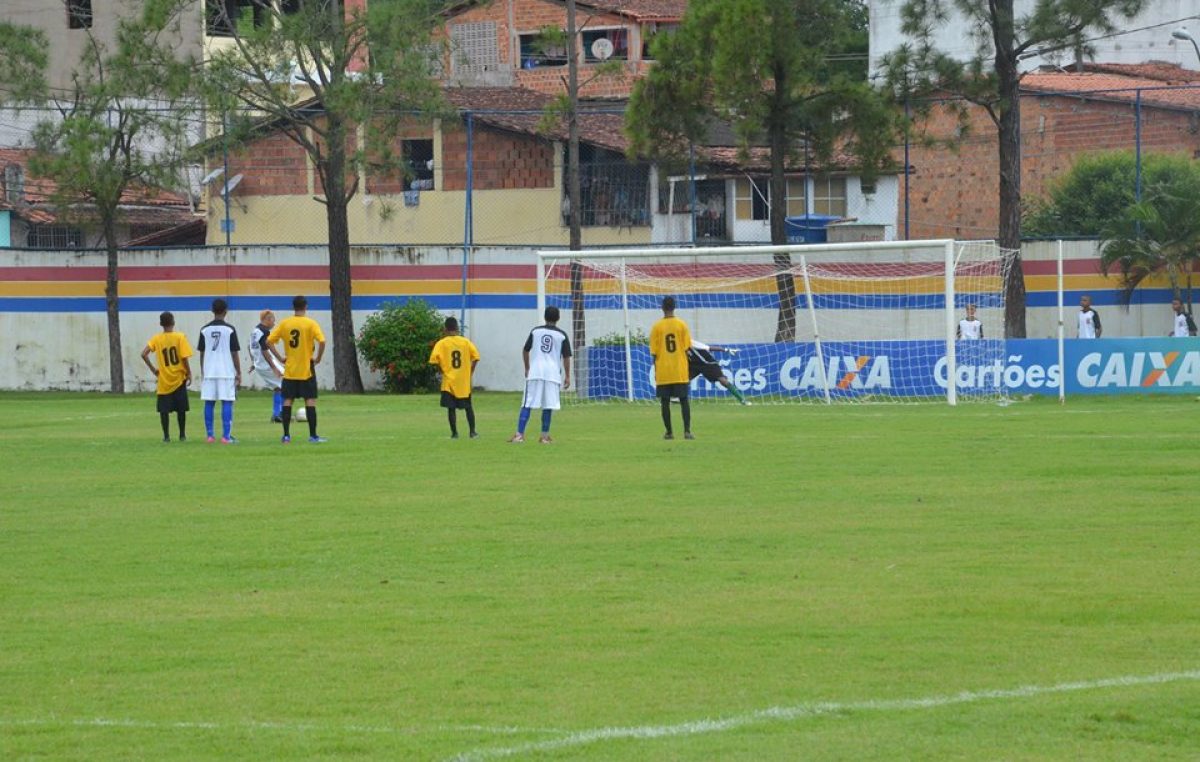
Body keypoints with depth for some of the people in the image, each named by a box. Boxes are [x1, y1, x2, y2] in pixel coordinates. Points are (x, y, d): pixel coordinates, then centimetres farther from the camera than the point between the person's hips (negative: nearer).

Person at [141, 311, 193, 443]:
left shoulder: (156, 339, -2)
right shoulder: (180, 337, -7)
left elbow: (144, 354, -10)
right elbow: (184, 358, -12)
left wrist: (152, 369, 0)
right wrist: (189, 373, 0)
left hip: (164, 381, 1)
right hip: (179, 378, -1)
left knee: (164, 410, 7)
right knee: (181, 409, 9)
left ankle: (166, 436, 4)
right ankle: (182, 435, 13)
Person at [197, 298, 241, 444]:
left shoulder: (204, 330, 4)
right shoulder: (229, 330, -5)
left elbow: (201, 353, 8)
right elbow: (234, 353, -4)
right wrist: (239, 373, 3)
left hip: (209, 372, 3)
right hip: (226, 372, -3)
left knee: (209, 404, 7)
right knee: (227, 403, -2)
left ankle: (209, 435, 7)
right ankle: (226, 436, -8)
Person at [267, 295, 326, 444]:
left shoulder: (284, 323, 1)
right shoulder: (310, 324, -8)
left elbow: (269, 341, -1)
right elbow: (322, 341, -20)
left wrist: (280, 357, 4)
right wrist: (318, 358, -7)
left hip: (290, 370, 3)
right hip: (307, 370, -3)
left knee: (287, 401, 7)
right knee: (310, 401, 2)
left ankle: (286, 435, 5)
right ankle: (313, 435, 0)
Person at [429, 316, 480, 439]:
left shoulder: (441, 343, -6)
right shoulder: (466, 342, 0)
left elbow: (434, 360, -15)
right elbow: (475, 358, -3)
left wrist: (441, 371, 3)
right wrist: (470, 372, 9)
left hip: (449, 381, -2)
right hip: (464, 382, 2)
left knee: (451, 408, 5)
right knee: (468, 407, 15)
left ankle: (454, 433, 3)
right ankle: (473, 432, 15)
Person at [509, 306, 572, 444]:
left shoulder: (535, 331, 7)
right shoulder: (561, 335, 2)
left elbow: (525, 351, 12)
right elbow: (566, 357, 0)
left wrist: (527, 368, 24)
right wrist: (567, 376, 6)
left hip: (535, 372, 1)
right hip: (553, 374, -1)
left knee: (527, 405, -1)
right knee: (548, 406, 6)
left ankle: (519, 434, -11)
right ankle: (544, 436, 9)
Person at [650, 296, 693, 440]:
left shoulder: (656, 327, -3)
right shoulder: (682, 325, -2)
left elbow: (654, 352, -2)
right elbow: (687, 348, 0)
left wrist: (656, 371, 7)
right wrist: (685, 366, 11)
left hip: (663, 372, 0)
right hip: (680, 372, 0)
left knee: (665, 402, 7)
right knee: (684, 400, 3)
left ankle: (669, 432, 8)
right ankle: (687, 431, -6)